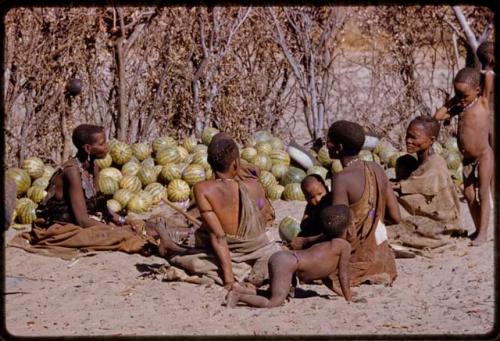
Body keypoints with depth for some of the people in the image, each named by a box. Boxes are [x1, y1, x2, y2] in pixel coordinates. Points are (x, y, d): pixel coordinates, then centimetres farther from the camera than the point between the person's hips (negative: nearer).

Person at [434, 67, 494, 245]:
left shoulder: (483, 102, -8)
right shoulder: (460, 107, 9)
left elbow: (489, 75, -18)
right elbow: (438, 116, 10)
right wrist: (452, 101, 7)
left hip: (484, 156, -7)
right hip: (467, 158, 7)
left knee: (483, 194, -3)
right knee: (469, 194, 10)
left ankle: (483, 232, -3)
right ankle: (478, 229, 20)